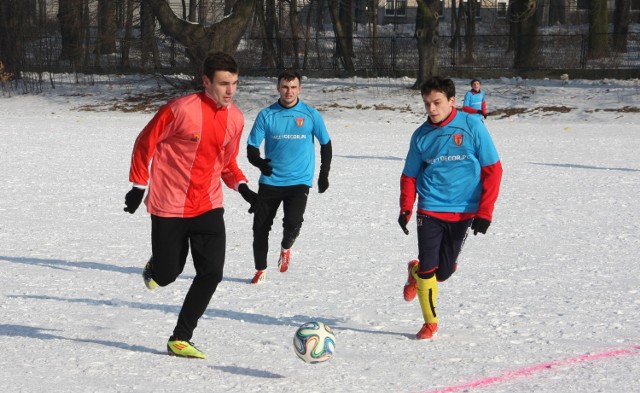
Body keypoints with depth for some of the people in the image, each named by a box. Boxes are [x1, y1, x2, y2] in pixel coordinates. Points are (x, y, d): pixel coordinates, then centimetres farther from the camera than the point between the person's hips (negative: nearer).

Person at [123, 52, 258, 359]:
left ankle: (180, 339, 5)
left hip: (208, 207, 4)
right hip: (169, 207, -4)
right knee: (168, 274, 4)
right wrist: (139, 186, -6)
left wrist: (241, 187, 0)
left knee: (212, 272, -8)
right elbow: (145, 143, -5)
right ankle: (156, 266, 44)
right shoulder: (181, 109, -16)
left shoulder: (235, 118, 2)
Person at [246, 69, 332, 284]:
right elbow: (251, 148, -1)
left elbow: (326, 144, 11)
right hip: (270, 181, 2)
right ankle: (260, 269, 27)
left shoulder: (311, 115, -2)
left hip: (299, 181, -1)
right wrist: (259, 161, -23)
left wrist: (324, 175, 9)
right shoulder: (266, 115, -2)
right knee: (260, 227, 6)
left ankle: (286, 247, 15)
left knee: (293, 223, -20)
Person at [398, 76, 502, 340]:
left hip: (463, 212, -1)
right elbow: (410, 176, 10)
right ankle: (430, 322, 16)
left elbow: (493, 170, -5)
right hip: (430, 210, 1)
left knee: (444, 271, 4)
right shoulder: (421, 135, 0)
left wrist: (484, 212, -10)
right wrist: (405, 209, -5)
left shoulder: (472, 126, -8)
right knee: (428, 269, -6)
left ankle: (417, 272, 39)